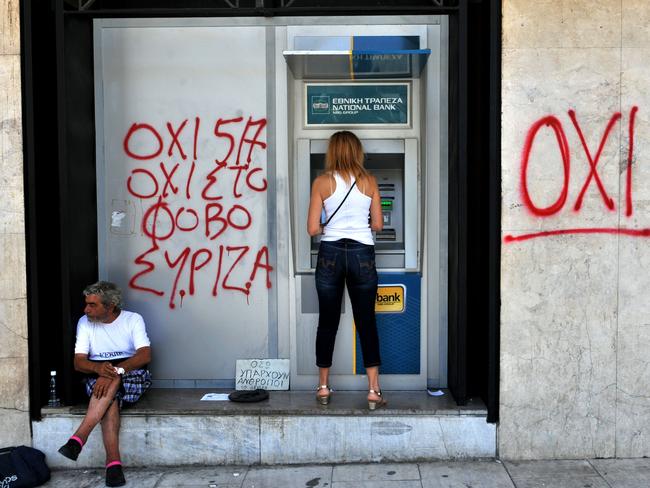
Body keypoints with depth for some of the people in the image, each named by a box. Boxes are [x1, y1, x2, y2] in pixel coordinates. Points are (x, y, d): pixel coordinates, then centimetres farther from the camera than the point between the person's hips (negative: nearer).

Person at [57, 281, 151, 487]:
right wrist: (98, 367, -28)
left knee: (111, 380, -36)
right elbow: (79, 362, -3)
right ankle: (113, 463, -41)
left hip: (131, 374, -1)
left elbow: (145, 356, -16)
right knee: (110, 397, -34)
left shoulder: (133, 319, -3)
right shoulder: (85, 322, 4)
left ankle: (78, 439, -39)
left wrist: (115, 371, -32)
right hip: (97, 376, 1)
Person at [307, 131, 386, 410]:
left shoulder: (322, 182, -2)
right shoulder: (369, 181, 2)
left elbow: (313, 228, -4)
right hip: (362, 254, 1)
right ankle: (373, 390, 5)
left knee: (327, 322, 10)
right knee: (366, 322, 6)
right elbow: (378, 224, 5)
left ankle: (323, 388, 19)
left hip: (330, 254, 0)